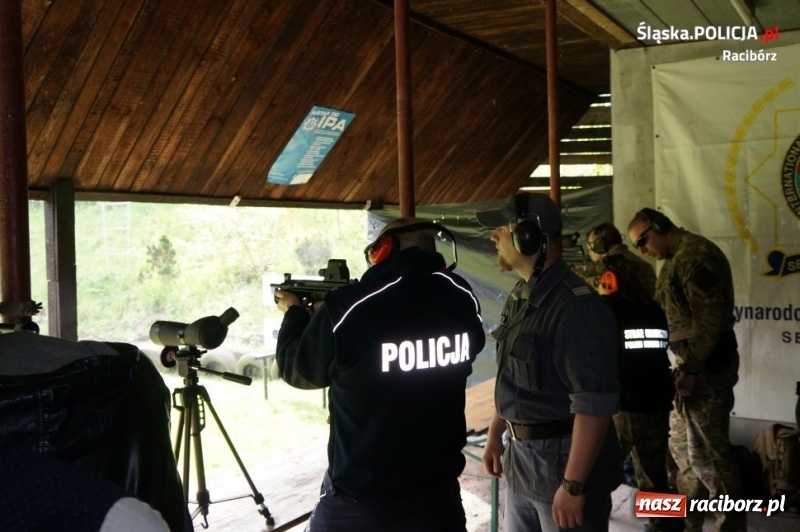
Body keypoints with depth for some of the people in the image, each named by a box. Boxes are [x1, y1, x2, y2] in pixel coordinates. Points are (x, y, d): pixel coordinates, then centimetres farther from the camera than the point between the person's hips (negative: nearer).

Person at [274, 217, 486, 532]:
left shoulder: (348, 306, -20)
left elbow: (297, 370, -2)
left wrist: (294, 314, 16)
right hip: (439, 496, 4)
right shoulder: (463, 300, -7)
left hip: (359, 503, -3)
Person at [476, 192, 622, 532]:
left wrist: (573, 486, -23)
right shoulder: (519, 297, 8)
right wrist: (495, 434, 20)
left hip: (565, 460, -8)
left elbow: (594, 404, -24)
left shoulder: (577, 306, -21)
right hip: (520, 457, 9)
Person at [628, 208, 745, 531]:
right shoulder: (678, 258, 17)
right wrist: (685, 366, 15)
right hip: (693, 363, 11)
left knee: (707, 453, -2)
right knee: (683, 447, 19)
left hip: (705, 366, -11)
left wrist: (691, 369, -21)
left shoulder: (696, 254, -15)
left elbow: (710, 317, -22)